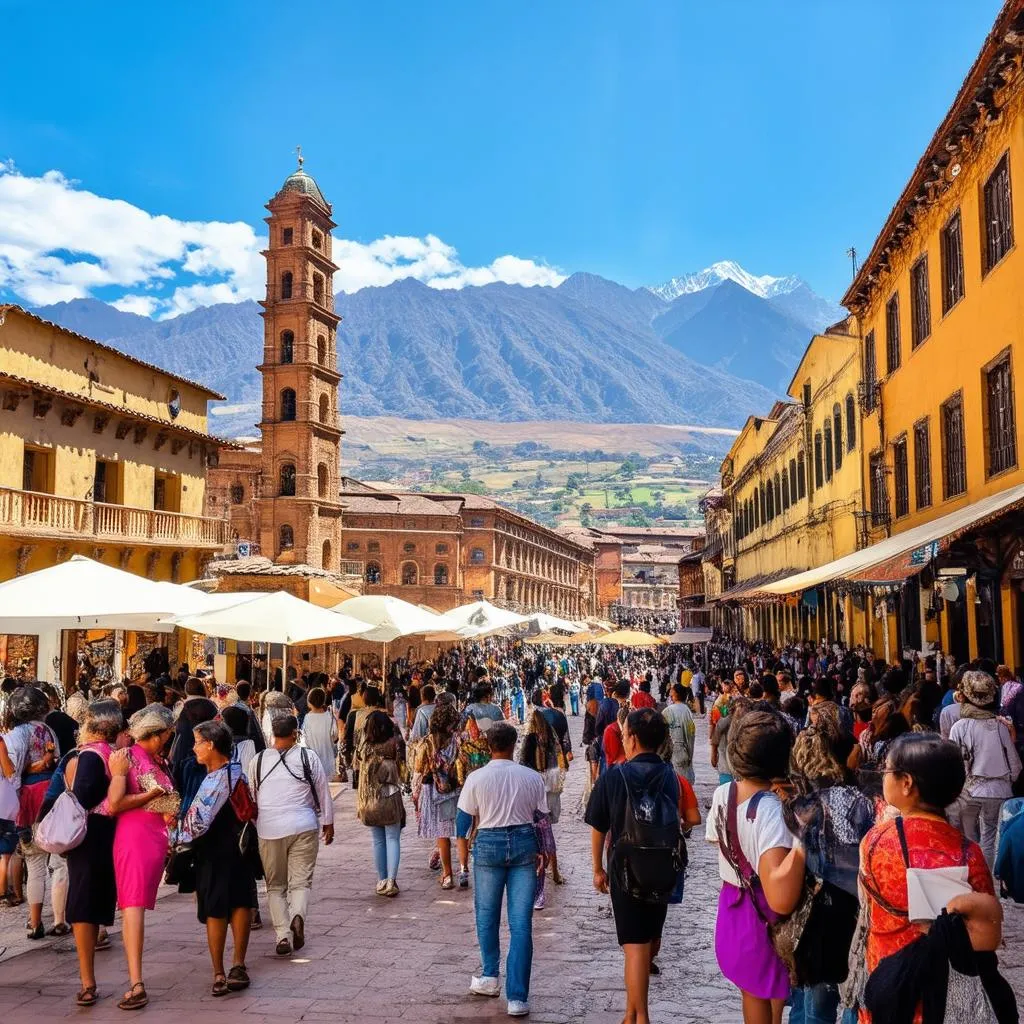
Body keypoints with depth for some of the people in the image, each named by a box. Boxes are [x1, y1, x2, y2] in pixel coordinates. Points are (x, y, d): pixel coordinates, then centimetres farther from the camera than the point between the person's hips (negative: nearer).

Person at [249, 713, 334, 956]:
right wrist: (328, 822, 18)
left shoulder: (257, 761, 4)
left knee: (275, 886, 12)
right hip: (303, 826, -1)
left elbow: (251, 797, 13)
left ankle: (283, 935, 1)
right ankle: (297, 916, -22)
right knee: (301, 881, 6)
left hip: (269, 829, 1)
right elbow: (323, 792, 5)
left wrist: (253, 826, 27)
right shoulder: (308, 757, -1)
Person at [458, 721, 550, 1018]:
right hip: (524, 843, 1)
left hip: (489, 843, -1)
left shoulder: (477, 778, -8)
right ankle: (517, 997, 4)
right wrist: (543, 851, 10)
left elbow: (469, 819, 1)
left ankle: (490, 977, 36)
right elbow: (541, 818, 1)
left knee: (486, 914, 20)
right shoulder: (531, 777, -4)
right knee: (521, 922, 3)